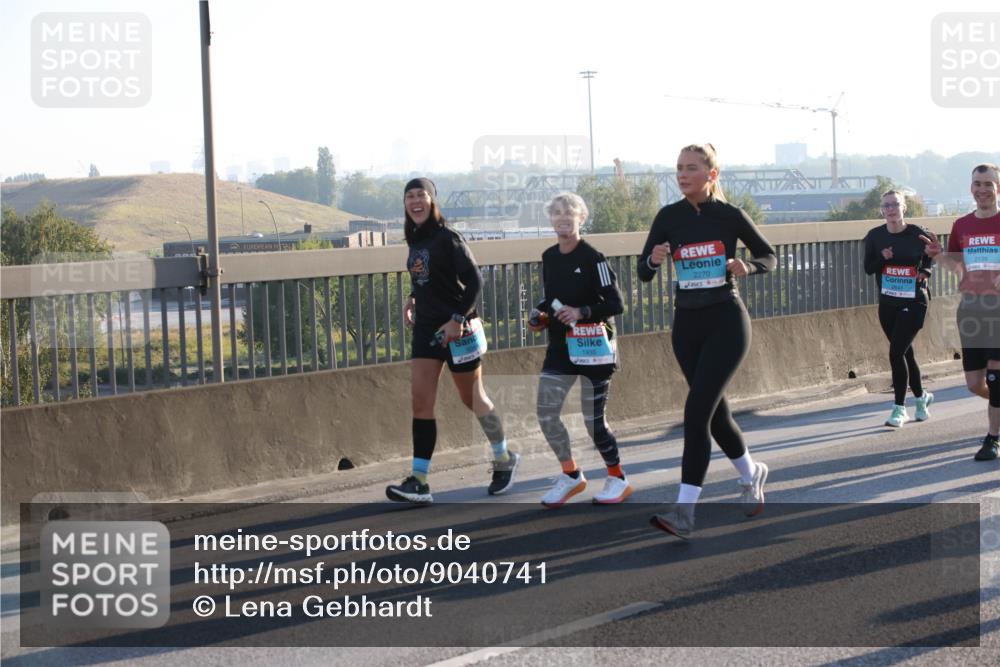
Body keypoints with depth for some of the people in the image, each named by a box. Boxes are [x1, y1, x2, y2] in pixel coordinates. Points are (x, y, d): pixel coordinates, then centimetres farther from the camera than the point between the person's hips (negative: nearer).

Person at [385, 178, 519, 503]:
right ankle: (419, 482, -8)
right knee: (421, 401, -5)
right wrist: (413, 300, 9)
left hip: (457, 330, -6)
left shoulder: (447, 238, -13)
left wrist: (458, 319, -22)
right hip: (426, 329, 7)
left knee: (473, 398, 7)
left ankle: (505, 460, 29)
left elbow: (474, 280, -16)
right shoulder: (415, 241, 9)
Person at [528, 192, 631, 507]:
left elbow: (616, 304, -13)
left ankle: (618, 480, 18)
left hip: (592, 347, -6)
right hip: (560, 347, 6)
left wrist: (581, 312, -25)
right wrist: (541, 314, 2)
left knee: (593, 419, -1)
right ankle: (570, 475, 19)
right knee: (546, 414, 0)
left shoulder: (592, 258, -12)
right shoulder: (549, 257, 8)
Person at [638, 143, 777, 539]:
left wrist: (746, 267, -14)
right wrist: (654, 260, -23)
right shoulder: (669, 217, 2)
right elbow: (643, 273, -1)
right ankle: (751, 475, 42)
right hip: (687, 324, 5)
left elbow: (769, 257, 7)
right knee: (715, 411, 15)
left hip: (726, 321, -4)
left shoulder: (730, 215, -5)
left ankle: (684, 511, -18)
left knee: (697, 409, -16)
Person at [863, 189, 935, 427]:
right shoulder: (875, 236, 1)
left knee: (896, 352, -13)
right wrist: (882, 258, -17)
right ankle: (921, 396, 38)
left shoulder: (918, 235, -8)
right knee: (905, 353, 16)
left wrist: (925, 270, -8)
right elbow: (868, 268, 1)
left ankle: (900, 408, -5)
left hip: (913, 302, -4)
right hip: (887, 303, 5)